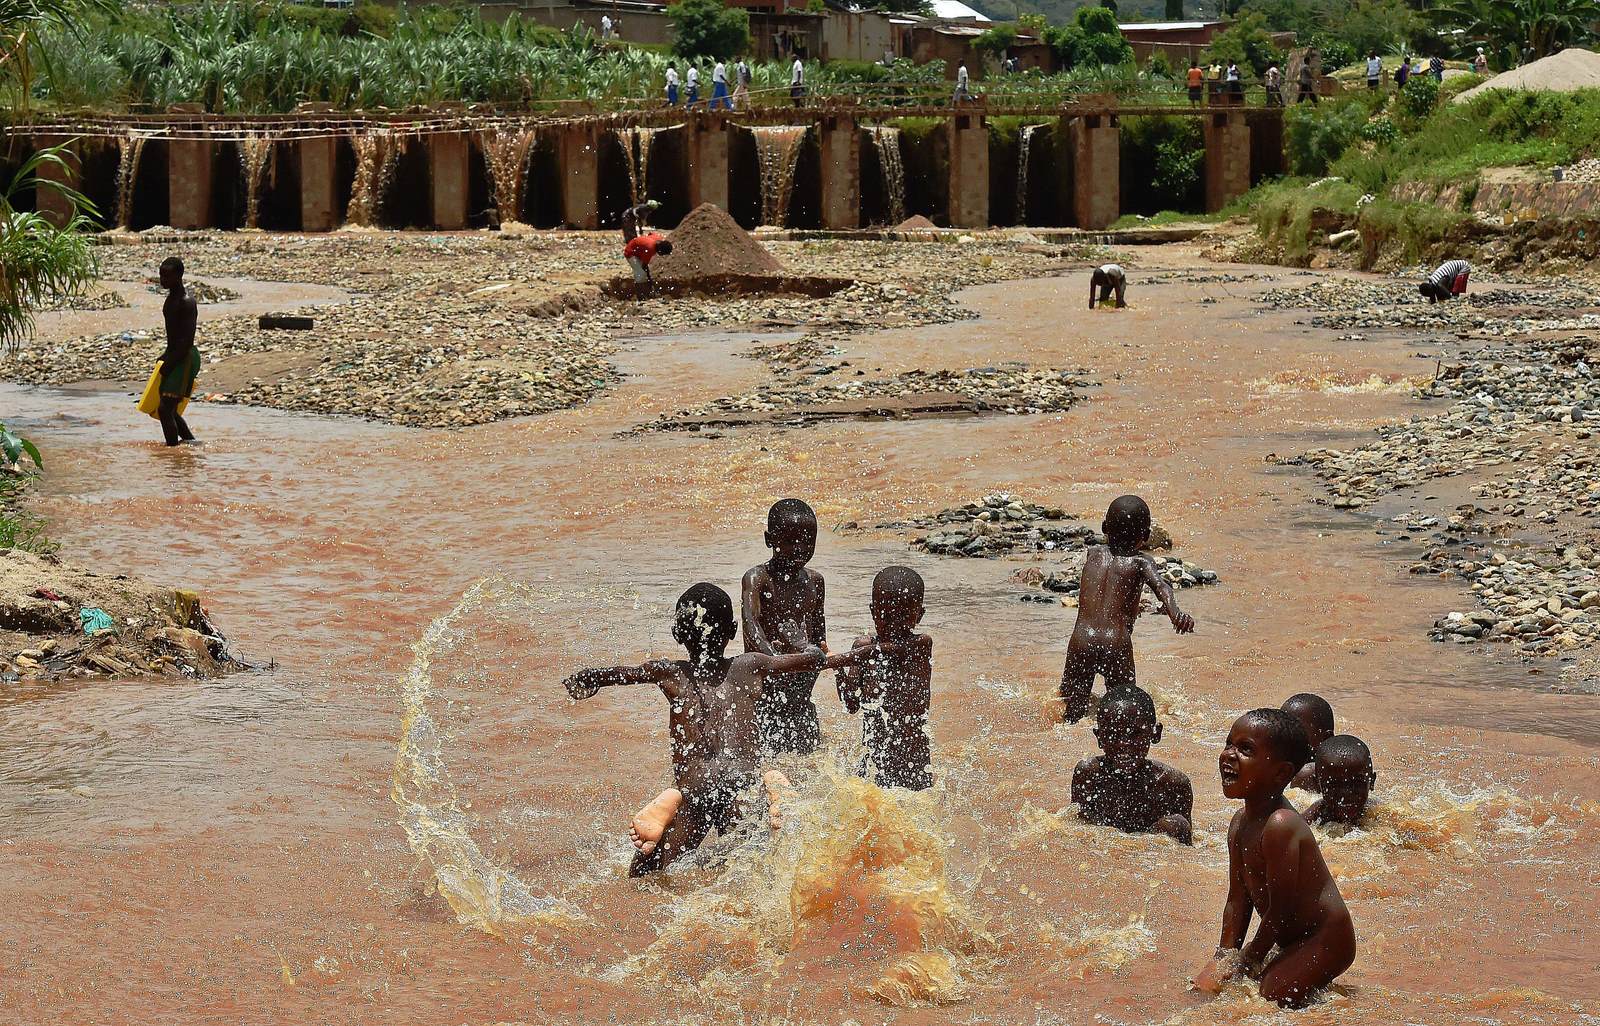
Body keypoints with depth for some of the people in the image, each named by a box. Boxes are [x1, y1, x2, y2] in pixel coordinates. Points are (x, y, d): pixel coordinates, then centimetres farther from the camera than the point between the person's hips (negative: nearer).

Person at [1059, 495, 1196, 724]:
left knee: (1073, 714, 6)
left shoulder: (1094, 554, 16)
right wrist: (1175, 613, -32)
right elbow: (1160, 586, -14)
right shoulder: (1139, 562, 5)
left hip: (1081, 643, 2)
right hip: (1116, 645, -2)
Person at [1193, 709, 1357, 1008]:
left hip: (1323, 943, -10)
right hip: (1295, 943, 10)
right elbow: (1238, 900, 9)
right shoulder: (1241, 822, 4)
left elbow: (1280, 909, -22)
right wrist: (1223, 958, 1)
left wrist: (1247, 960, -11)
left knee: (1272, 997, -22)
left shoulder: (1279, 826, -27)